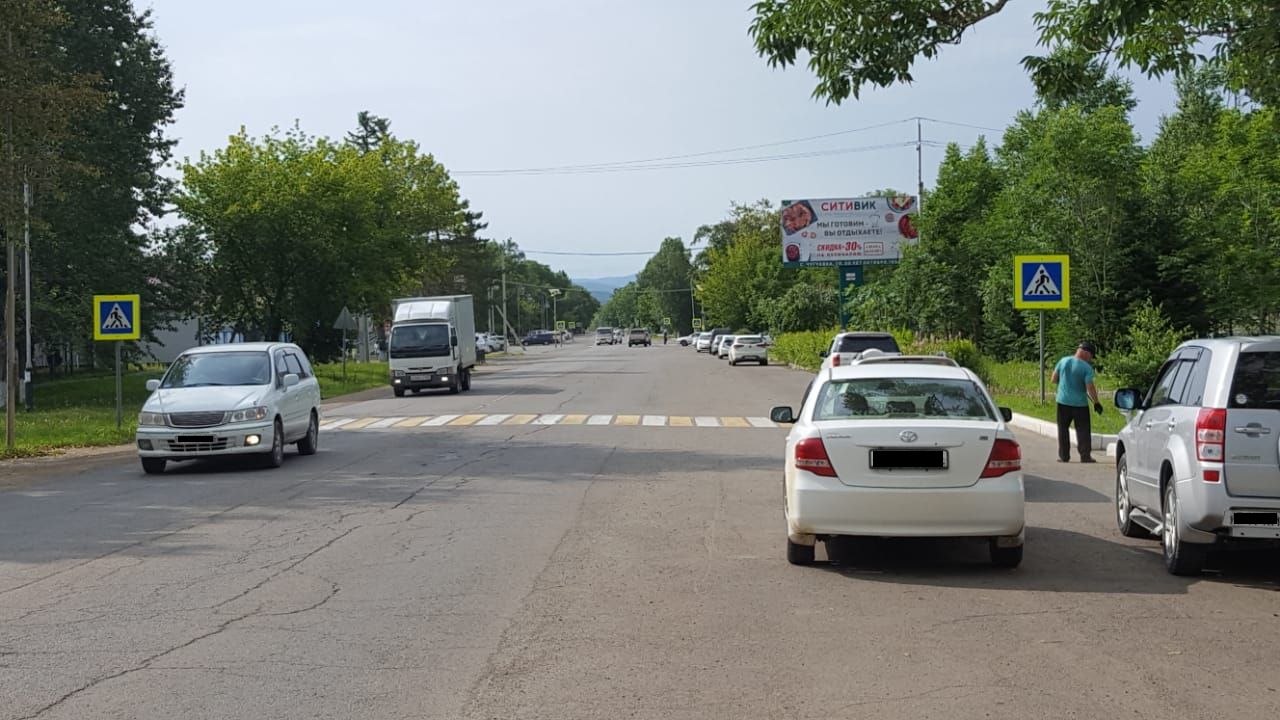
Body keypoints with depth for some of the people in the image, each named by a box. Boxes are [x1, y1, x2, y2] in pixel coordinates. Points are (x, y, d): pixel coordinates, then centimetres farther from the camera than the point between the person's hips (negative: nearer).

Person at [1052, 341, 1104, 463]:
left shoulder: (1063, 361, 0)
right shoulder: (1086, 368, -13)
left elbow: (1054, 379, 6)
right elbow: (1090, 388, -16)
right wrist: (1096, 403, -6)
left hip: (1063, 401, 4)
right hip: (1080, 403, -4)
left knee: (1063, 429, 12)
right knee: (1083, 430, 5)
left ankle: (1064, 456, 12)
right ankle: (1085, 456, 2)